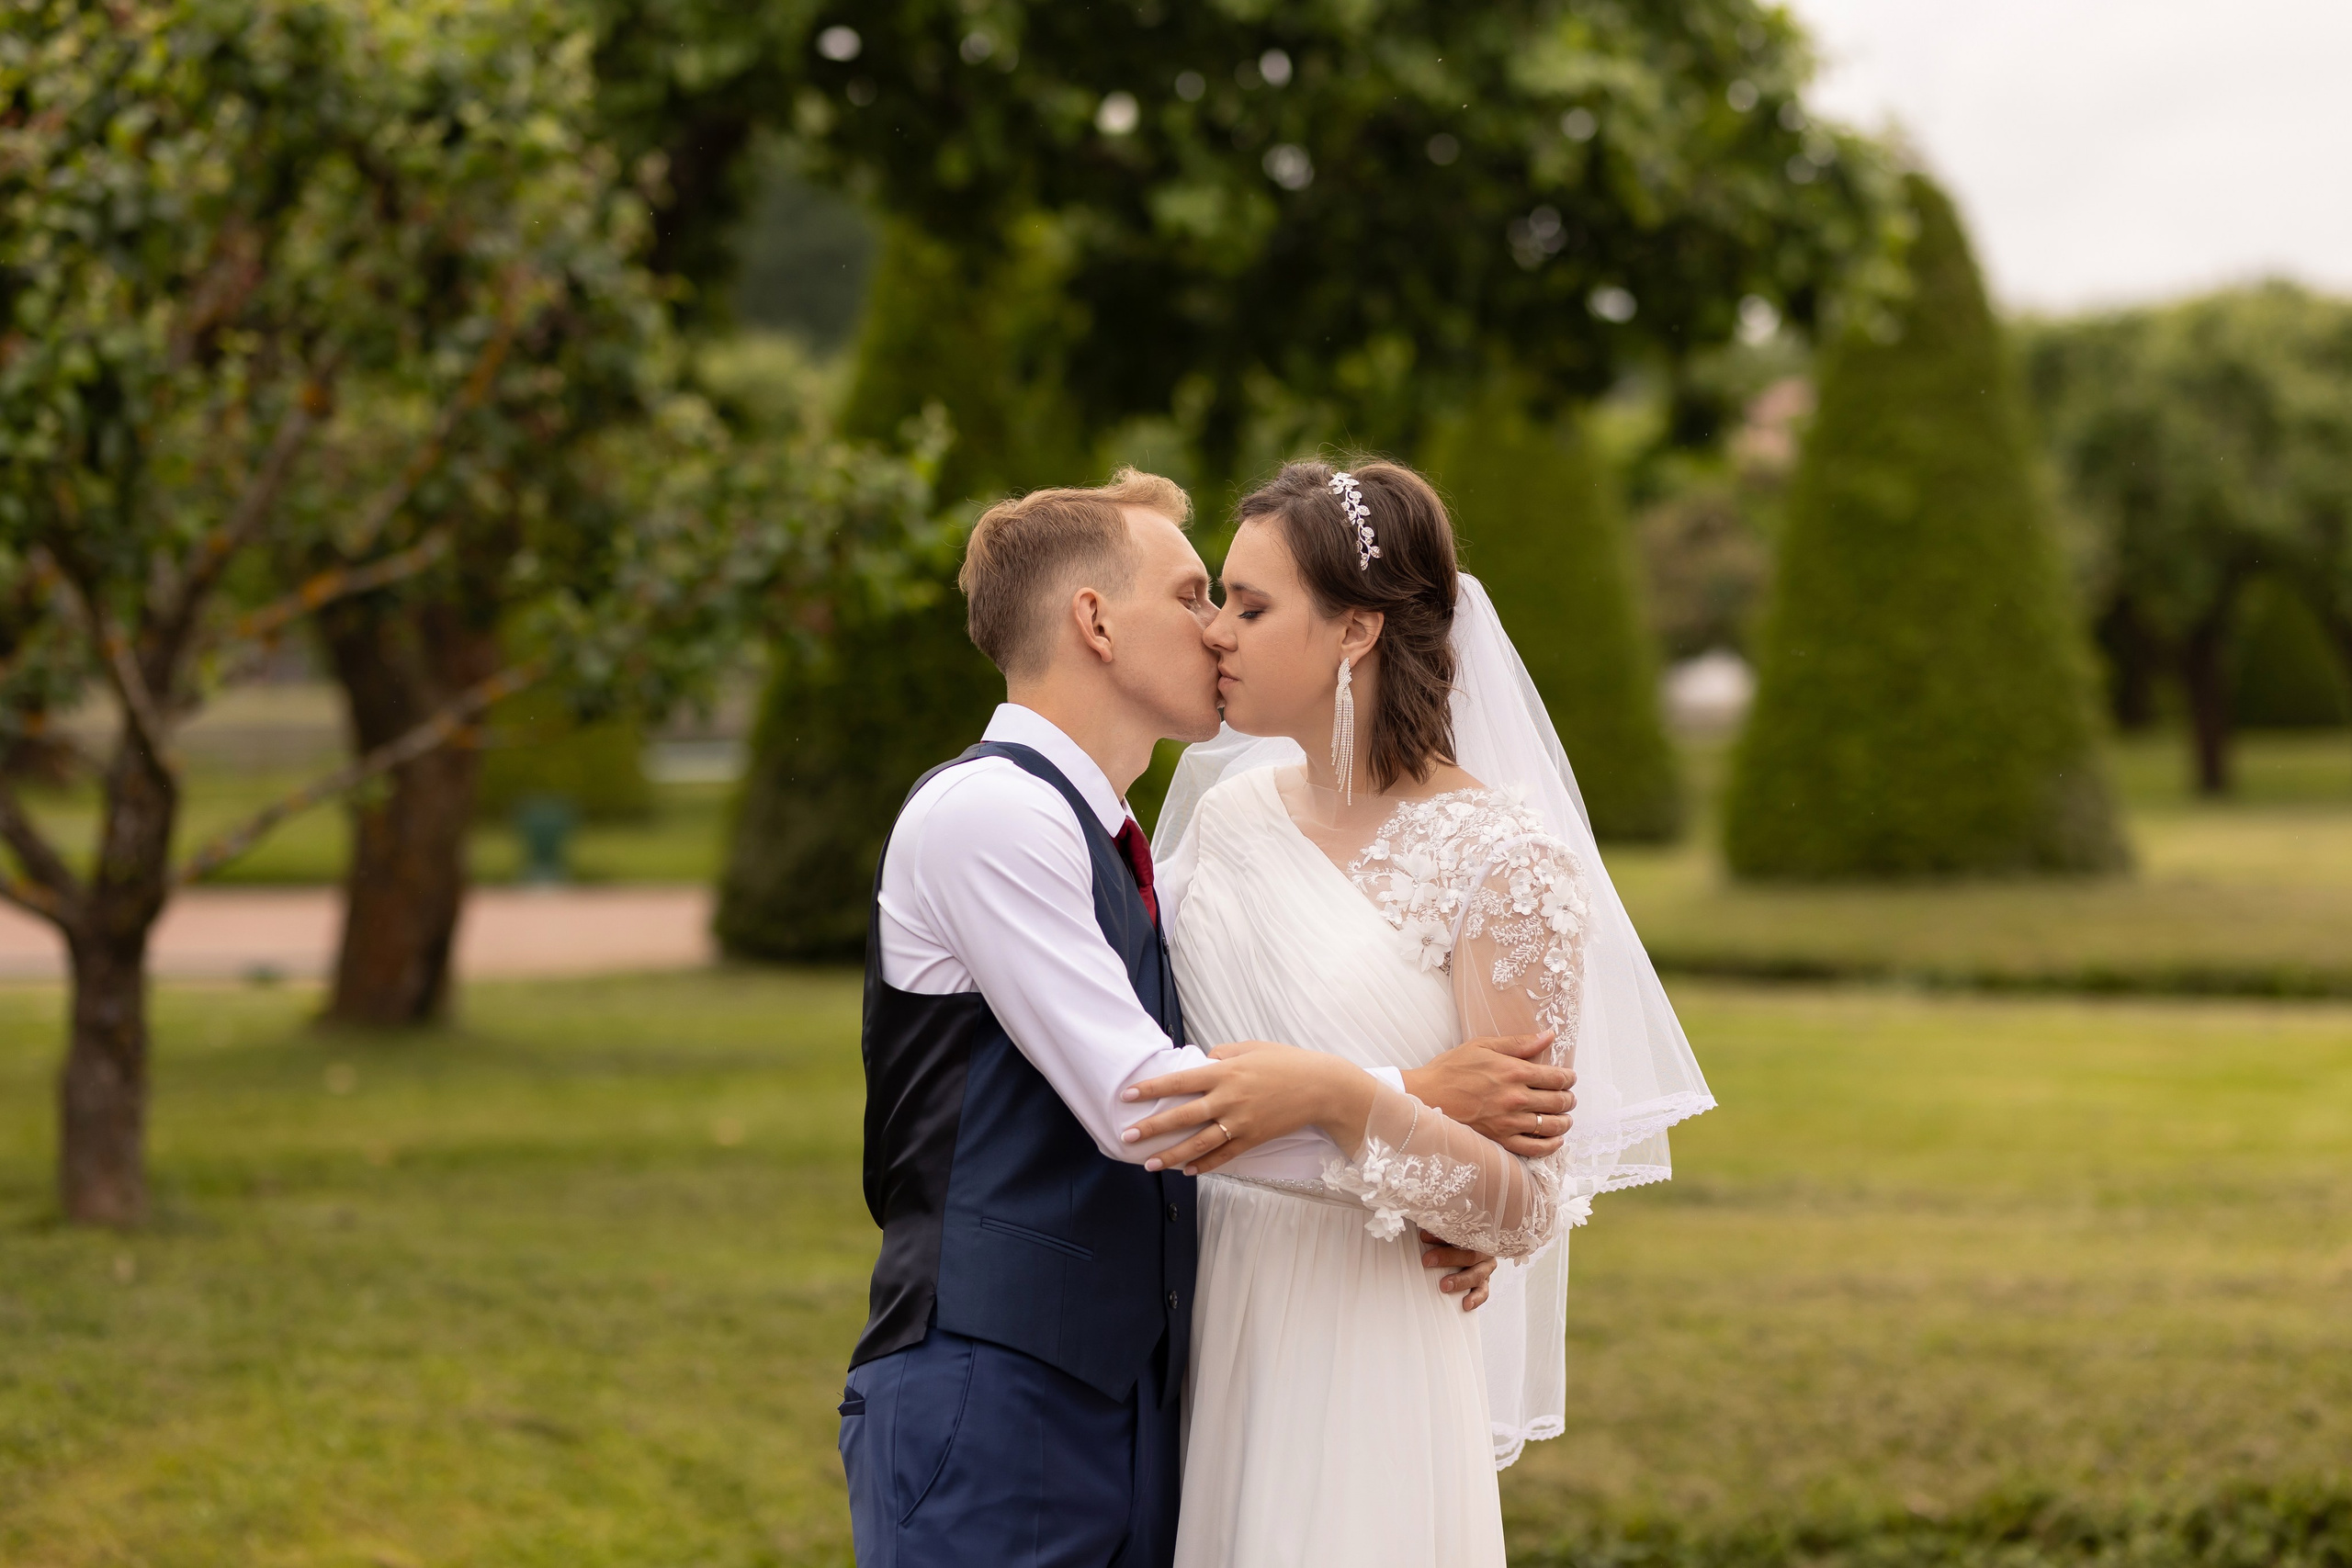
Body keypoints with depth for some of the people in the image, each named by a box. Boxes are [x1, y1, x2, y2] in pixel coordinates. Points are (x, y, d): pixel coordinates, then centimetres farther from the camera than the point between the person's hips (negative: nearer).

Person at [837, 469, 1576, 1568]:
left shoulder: (1115, 852, 19)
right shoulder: (987, 811, -11)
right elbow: (1138, 1106, -17)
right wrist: (1417, 1102, -9)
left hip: (1127, 1406, 9)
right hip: (988, 1407, -9)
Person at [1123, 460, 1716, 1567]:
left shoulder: (1504, 860, -11)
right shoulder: (1229, 810, 7)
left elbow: (1526, 1207, -15)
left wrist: (1336, 1098, -27)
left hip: (1366, 1355, -6)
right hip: (1202, 1329, 6)